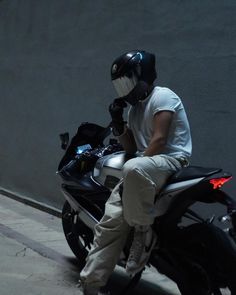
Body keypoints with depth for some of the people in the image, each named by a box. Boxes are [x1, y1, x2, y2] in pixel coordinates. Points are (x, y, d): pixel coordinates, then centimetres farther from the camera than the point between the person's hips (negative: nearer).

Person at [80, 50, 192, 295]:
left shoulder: (162, 96, -6)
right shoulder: (134, 108, 21)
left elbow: (159, 140, -16)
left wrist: (136, 168, -17)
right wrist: (117, 123, 5)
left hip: (172, 160, -8)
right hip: (143, 166, 8)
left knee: (133, 169, -41)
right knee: (111, 220, -9)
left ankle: (145, 230, -21)